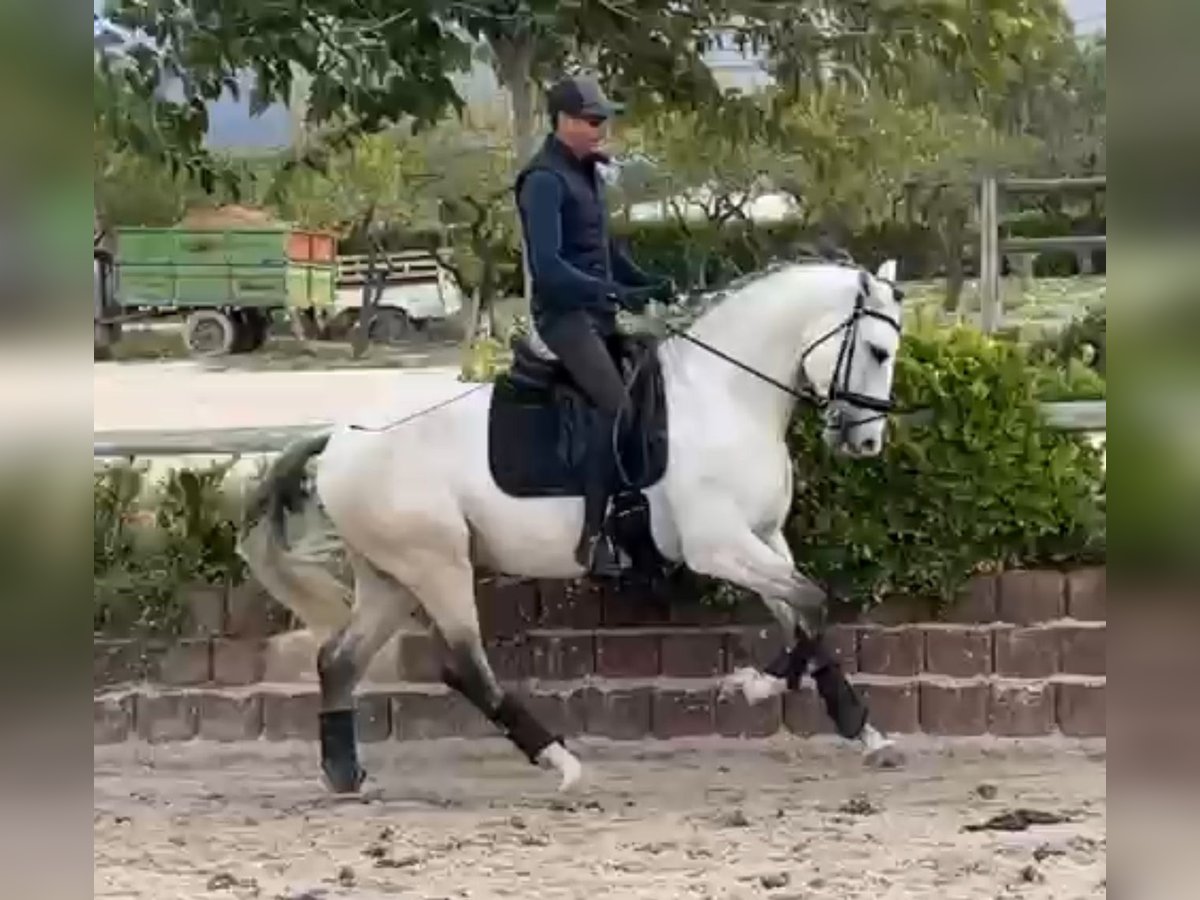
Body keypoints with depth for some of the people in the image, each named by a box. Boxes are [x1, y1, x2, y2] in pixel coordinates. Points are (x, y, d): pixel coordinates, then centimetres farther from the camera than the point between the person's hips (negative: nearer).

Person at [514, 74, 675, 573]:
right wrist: (613, 293, -31)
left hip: (599, 311, 10)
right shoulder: (545, 180, -14)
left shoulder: (588, 172, 14)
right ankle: (593, 536, -26)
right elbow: (547, 264, -24)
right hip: (565, 312, -10)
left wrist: (648, 284, 9)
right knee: (616, 404, -24)